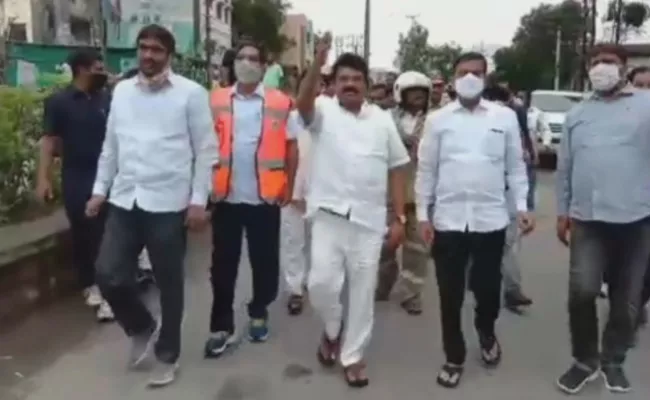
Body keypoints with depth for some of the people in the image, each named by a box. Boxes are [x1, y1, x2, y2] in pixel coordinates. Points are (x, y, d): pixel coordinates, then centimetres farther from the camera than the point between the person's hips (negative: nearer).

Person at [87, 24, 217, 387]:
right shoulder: (122, 91, 10)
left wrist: (199, 200, -10)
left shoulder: (191, 93, -4)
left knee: (169, 284, 6)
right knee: (110, 275, 0)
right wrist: (100, 189, 11)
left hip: (169, 204, -4)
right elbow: (111, 145, 15)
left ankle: (167, 355, 26)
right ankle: (142, 328, 29)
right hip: (125, 200, 4)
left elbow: (207, 150, -5)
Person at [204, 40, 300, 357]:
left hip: (265, 197, -1)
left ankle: (259, 314, 33)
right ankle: (221, 326, 18)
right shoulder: (216, 101, 2)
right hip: (226, 196, 1)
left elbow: (292, 147, 3)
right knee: (223, 264, 7)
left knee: (264, 260, 13)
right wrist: (205, 184, -2)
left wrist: (289, 186, 0)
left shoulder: (280, 102, -2)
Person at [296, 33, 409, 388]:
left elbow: (396, 169, 9)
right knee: (322, 283, -7)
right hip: (329, 215, -2)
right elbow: (302, 104, -23)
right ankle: (333, 329, 25)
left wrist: (399, 218, 3)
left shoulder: (382, 120, 8)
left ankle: (352, 355, 22)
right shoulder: (324, 112, 1)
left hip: (369, 219, 2)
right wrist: (318, 62, -37)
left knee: (363, 290, 6)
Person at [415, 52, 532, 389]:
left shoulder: (505, 117, 3)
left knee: (488, 288, 11)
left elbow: (515, 166, 7)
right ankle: (454, 358, 25)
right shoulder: (439, 119, 2)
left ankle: (486, 333, 44)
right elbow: (426, 170, 4)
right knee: (450, 294, 7)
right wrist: (423, 214, 0)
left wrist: (522, 206, -3)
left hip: (490, 219, 0)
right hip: (448, 219, 0)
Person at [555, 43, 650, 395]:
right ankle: (585, 360, 14)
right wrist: (562, 212, 10)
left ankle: (612, 361, 29)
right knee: (582, 291, -9)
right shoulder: (577, 114, 12)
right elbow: (564, 166, 13)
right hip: (587, 218, 1)